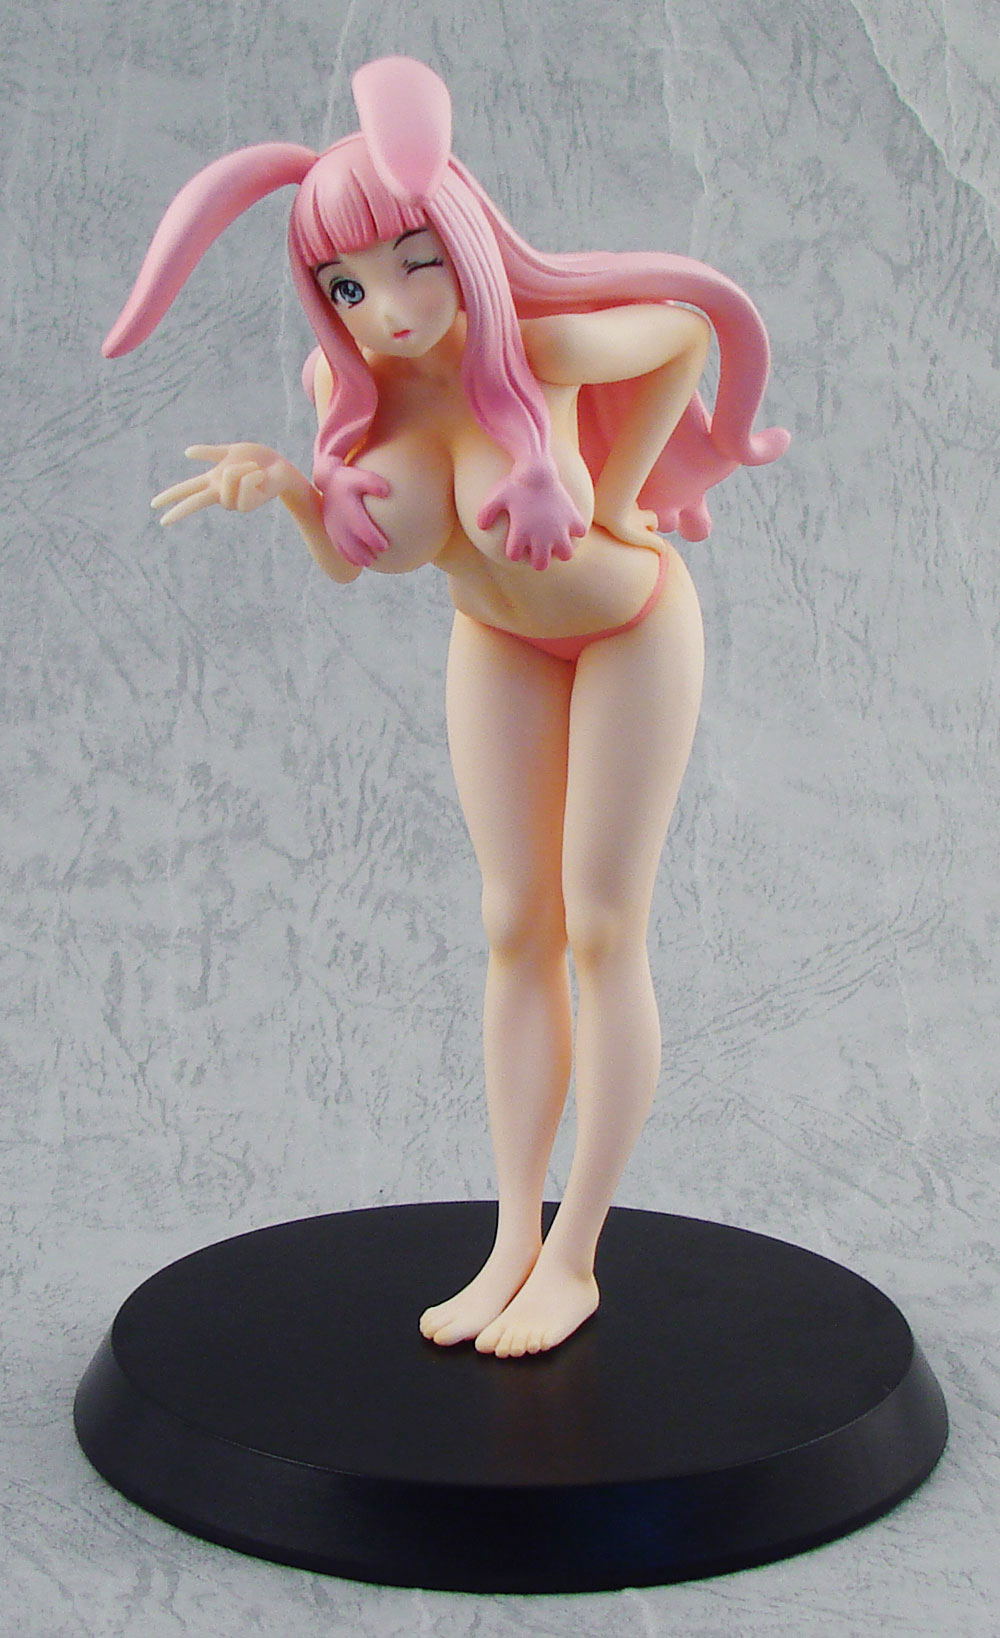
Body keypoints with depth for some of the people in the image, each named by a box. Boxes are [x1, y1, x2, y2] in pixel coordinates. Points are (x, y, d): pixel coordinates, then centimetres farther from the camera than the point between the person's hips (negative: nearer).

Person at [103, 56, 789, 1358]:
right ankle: (514, 1242, 13)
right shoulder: (347, 381, -20)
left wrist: (619, 492, -12)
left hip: (629, 626, -5)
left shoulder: (543, 346, -33)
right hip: (498, 640, 5)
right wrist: (279, 483, -30)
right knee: (517, 932, 6)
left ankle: (575, 1258, 7)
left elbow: (694, 326, -15)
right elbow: (350, 558, -11)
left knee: (602, 934, -3)